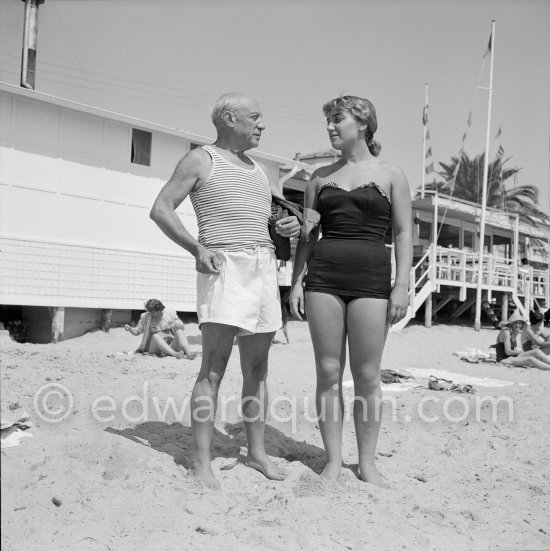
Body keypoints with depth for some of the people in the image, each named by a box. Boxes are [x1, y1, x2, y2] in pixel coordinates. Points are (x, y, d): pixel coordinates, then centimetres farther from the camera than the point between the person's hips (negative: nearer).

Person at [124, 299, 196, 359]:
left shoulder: (170, 313, 5)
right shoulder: (145, 317, 5)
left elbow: (182, 326, 5)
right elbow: (137, 331, 11)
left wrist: (175, 324, -17)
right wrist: (129, 329, -9)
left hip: (170, 346, 1)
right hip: (155, 347, -1)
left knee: (180, 332, -24)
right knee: (155, 336, -32)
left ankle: (188, 353, -48)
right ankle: (175, 354, -54)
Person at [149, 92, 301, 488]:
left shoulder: (259, 172, 23)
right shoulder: (202, 159, 4)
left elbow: (288, 217, 27)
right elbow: (161, 209, -4)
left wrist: (294, 226, 2)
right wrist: (197, 248, -18)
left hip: (265, 266, 6)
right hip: (224, 265, -6)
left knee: (257, 368, 8)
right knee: (214, 366, -10)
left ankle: (257, 452, 17)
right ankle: (201, 462, -5)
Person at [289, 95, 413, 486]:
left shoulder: (391, 174, 7)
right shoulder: (321, 177, 14)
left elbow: (404, 234, 2)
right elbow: (307, 234, 14)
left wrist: (402, 285, -8)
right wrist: (297, 282, 5)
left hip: (371, 277, -2)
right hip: (323, 277, 3)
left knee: (367, 375, 0)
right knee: (328, 372, 2)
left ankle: (367, 462, 14)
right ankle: (333, 461, 12)